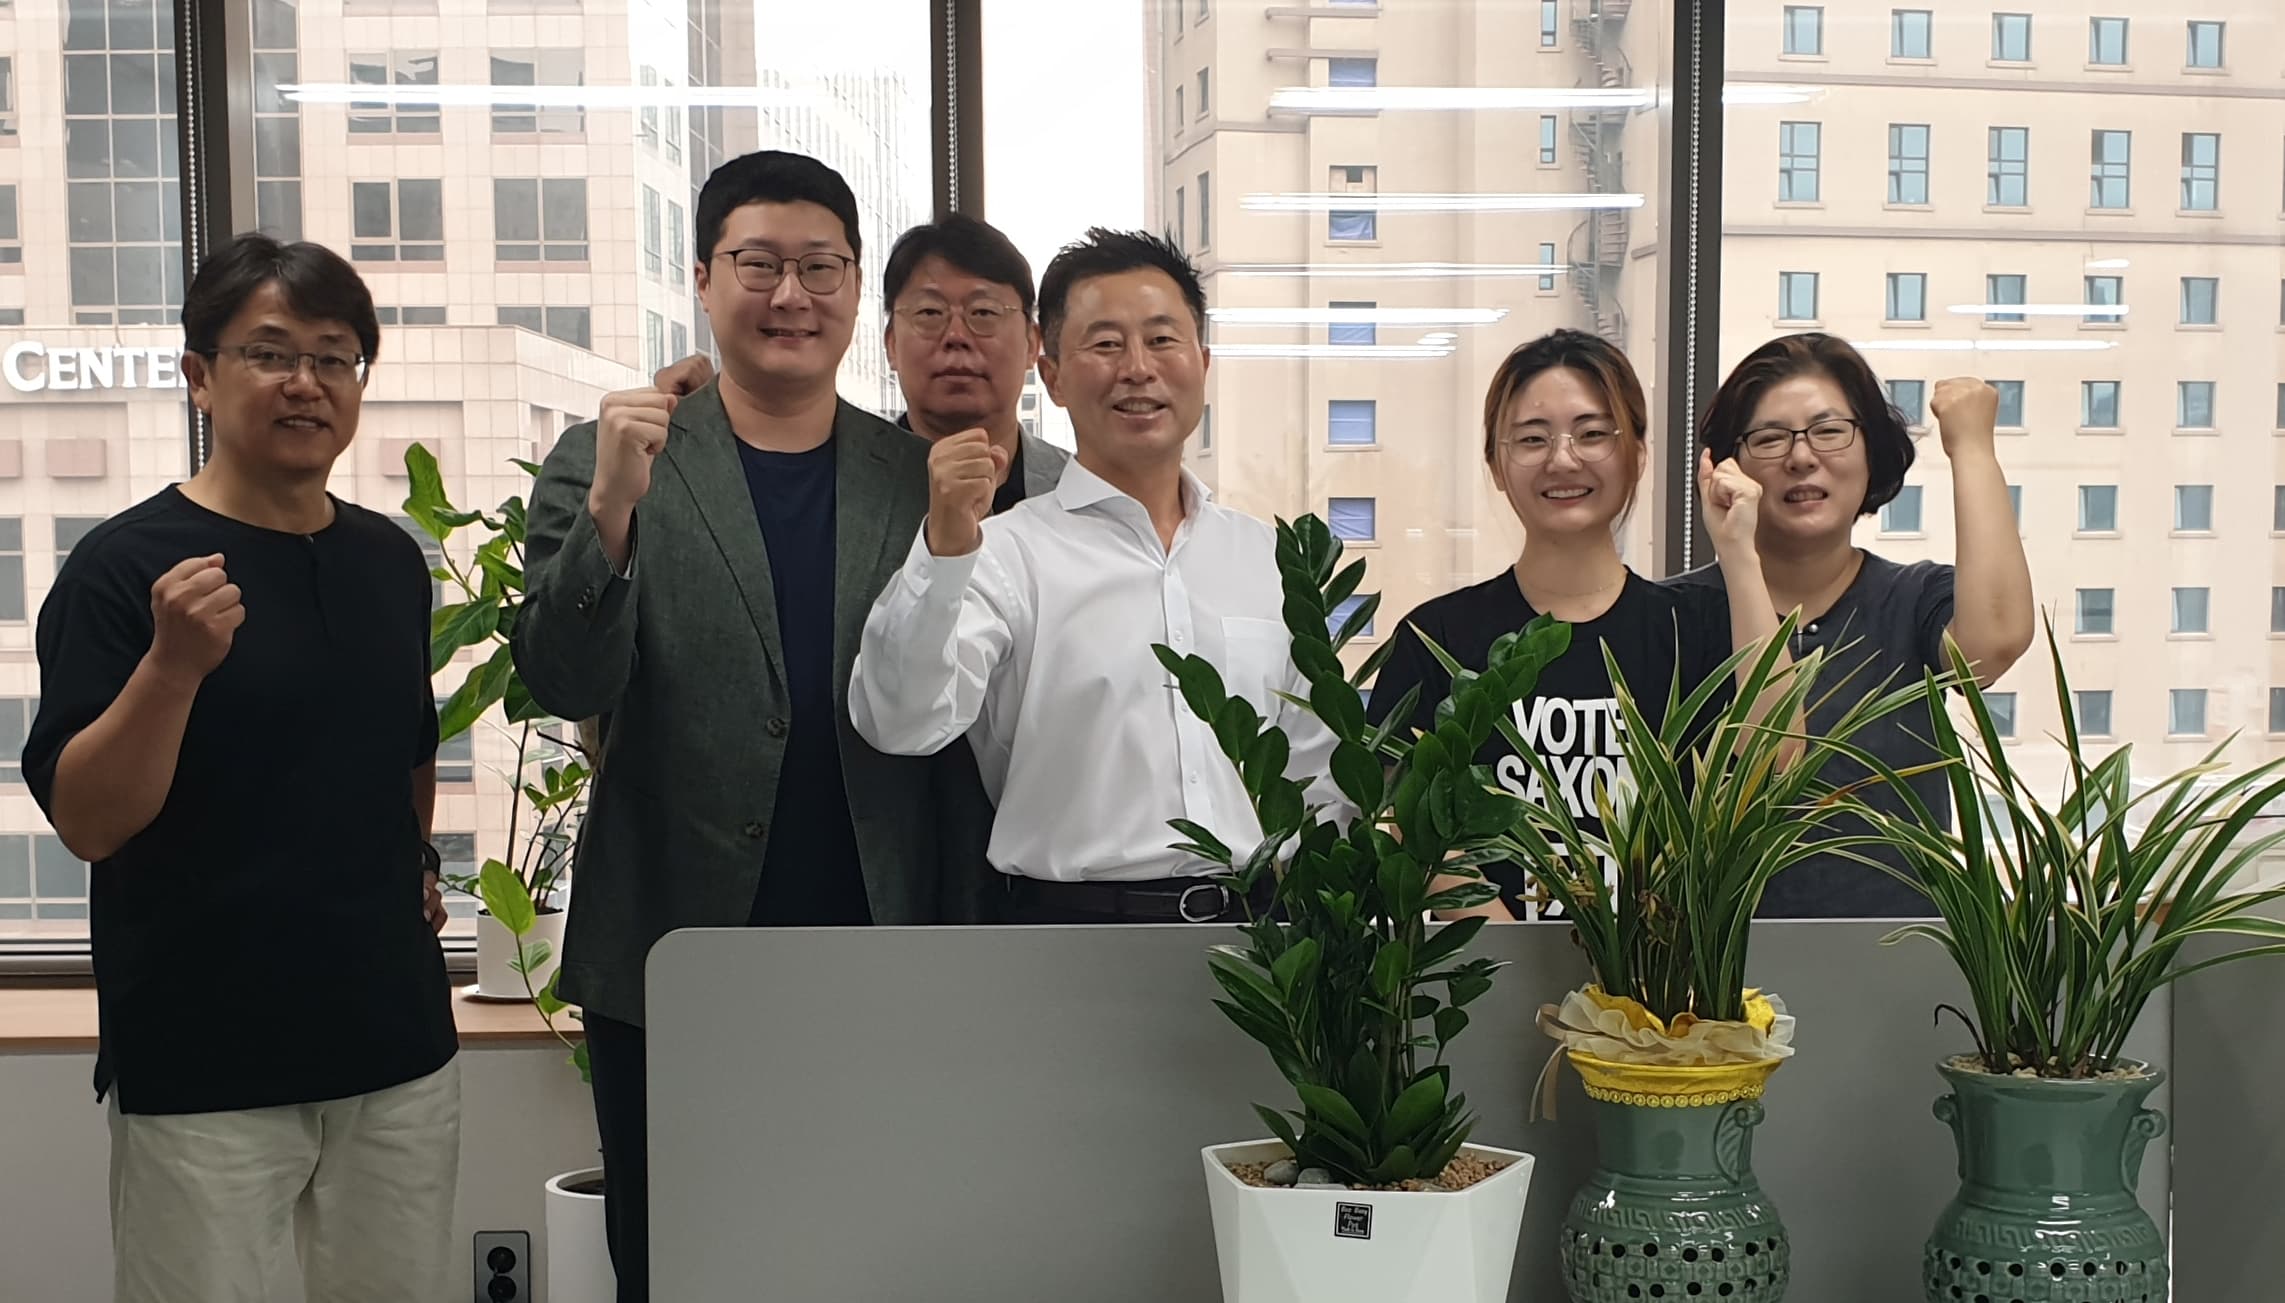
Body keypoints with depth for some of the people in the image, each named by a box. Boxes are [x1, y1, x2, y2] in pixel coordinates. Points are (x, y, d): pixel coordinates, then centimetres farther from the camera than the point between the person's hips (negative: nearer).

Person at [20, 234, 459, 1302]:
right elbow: (84, 822, -15)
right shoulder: (126, 564, -9)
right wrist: (173, 664, -28)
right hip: (202, 1067, -5)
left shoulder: (391, 560, 8)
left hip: (398, 1044, 5)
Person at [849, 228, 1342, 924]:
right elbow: (901, 724, -13)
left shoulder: (1270, 555, 13)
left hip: (1254, 919, 4)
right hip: (1077, 920, -3)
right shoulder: (1006, 552, 0)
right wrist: (943, 549, -24)